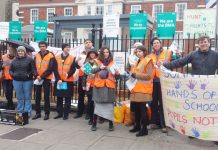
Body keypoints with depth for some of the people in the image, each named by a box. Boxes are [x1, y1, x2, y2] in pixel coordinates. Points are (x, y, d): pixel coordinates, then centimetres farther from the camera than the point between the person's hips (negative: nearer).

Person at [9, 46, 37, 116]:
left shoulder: (29, 59, -3)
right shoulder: (14, 60, 10)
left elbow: (33, 69, -7)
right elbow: (11, 70, 16)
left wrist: (34, 74, -24)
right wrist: (13, 74, -3)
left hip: (27, 81, -3)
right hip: (17, 81, 4)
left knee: (27, 98, 4)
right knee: (19, 98, 11)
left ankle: (27, 113, 11)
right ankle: (20, 112, 21)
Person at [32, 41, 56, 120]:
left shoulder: (51, 56, -5)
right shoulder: (37, 55, 10)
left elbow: (50, 69, -11)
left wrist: (42, 76, -15)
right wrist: (37, 76, -11)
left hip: (46, 78, -4)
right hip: (38, 78, 4)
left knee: (46, 96, 1)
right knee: (37, 96, 8)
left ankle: (47, 113, 10)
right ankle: (38, 113, 18)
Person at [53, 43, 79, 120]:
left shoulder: (72, 58, 4)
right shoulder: (57, 57, 6)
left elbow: (73, 69, -5)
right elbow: (55, 69, 1)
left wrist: (68, 74, -25)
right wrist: (58, 79, -11)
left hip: (68, 81, -1)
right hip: (58, 81, 1)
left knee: (67, 98, 3)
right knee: (59, 97, 9)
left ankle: (66, 114, 12)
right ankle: (59, 113, 20)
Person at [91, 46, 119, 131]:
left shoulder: (112, 63, 8)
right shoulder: (97, 61, 5)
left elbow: (116, 75, 9)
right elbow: (92, 71, -11)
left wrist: (117, 73, -13)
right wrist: (99, 67, -27)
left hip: (109, 87, 1)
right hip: (99, 86, 0)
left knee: (109, 105, 1)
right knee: (97, 105, 5)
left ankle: (111, 124, 13)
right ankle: (94, 123, 16)